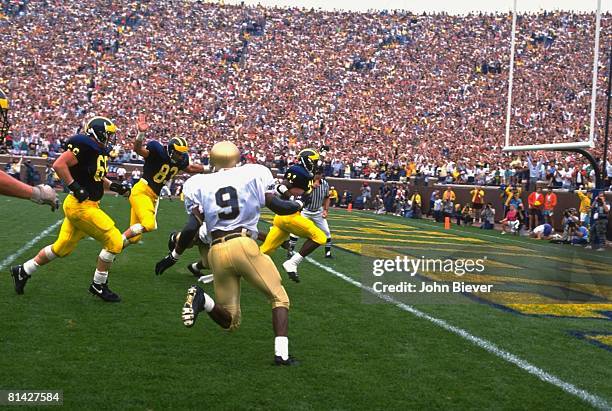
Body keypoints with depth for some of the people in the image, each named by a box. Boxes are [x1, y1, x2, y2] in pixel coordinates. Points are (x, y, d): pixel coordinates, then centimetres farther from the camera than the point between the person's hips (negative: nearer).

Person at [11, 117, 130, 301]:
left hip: (88, 205, 10)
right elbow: (59, 164, -21)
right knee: (114, 242, -7)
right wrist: (75, 187, -22)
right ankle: (98, 285, 8)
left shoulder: (100, 151, 12)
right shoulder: (85, 146, -17)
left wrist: (113, 186, 11)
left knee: (62, 248, 18)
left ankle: (23, 271, 32)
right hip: (81, 205, -10)